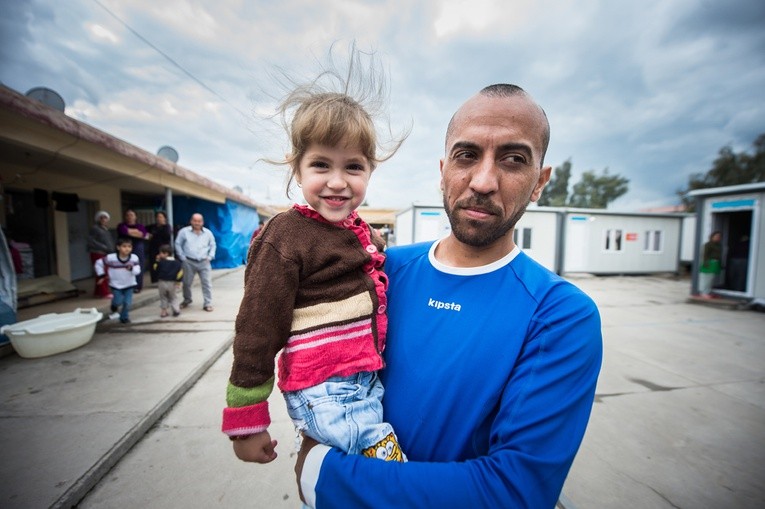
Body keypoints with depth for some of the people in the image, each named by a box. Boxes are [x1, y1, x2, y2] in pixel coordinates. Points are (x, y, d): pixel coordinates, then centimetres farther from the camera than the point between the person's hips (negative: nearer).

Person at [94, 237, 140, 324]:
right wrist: (101, 275, -3)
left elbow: (138, 270, -16)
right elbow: (98, 263, -2)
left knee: (128, 303, 0)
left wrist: (132, 268, -39)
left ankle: (124, 317, 25)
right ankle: (114, 310, 35)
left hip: (129, 285, 1)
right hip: (116, 285, -1)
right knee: (118, 301, -3)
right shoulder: (111, 258, -16)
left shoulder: (134, 258, -13)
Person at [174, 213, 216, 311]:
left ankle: (208, 303, 4)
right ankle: (187, 300, 37)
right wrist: (182, 257, 1)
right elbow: (178, 244, 6)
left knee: (207, 283, -4)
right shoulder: (184, 231, 0)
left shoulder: (208, 233, 4)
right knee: (187, 283, 13)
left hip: (204, 262, 0)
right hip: (189, 262, 0)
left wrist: (210, 257, 3)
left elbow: (212, 245, 14)